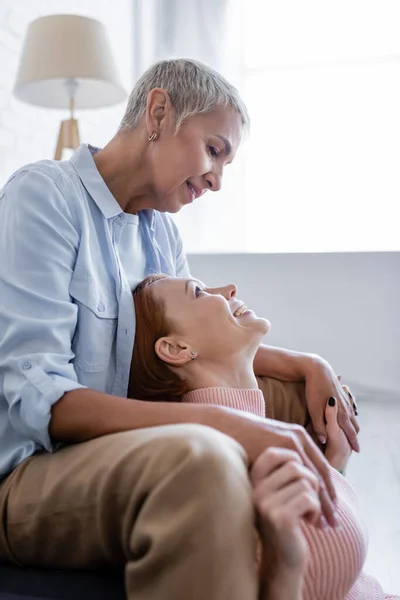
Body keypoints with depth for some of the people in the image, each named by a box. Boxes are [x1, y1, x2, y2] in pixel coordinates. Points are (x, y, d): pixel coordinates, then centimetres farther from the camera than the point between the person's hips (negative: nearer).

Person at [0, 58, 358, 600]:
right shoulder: (44, 195, -14)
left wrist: (308, 365, -2)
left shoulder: (161, 227, 9)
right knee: (200, 459, -40)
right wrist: (221, 425, -36)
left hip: (129, 452, 8)